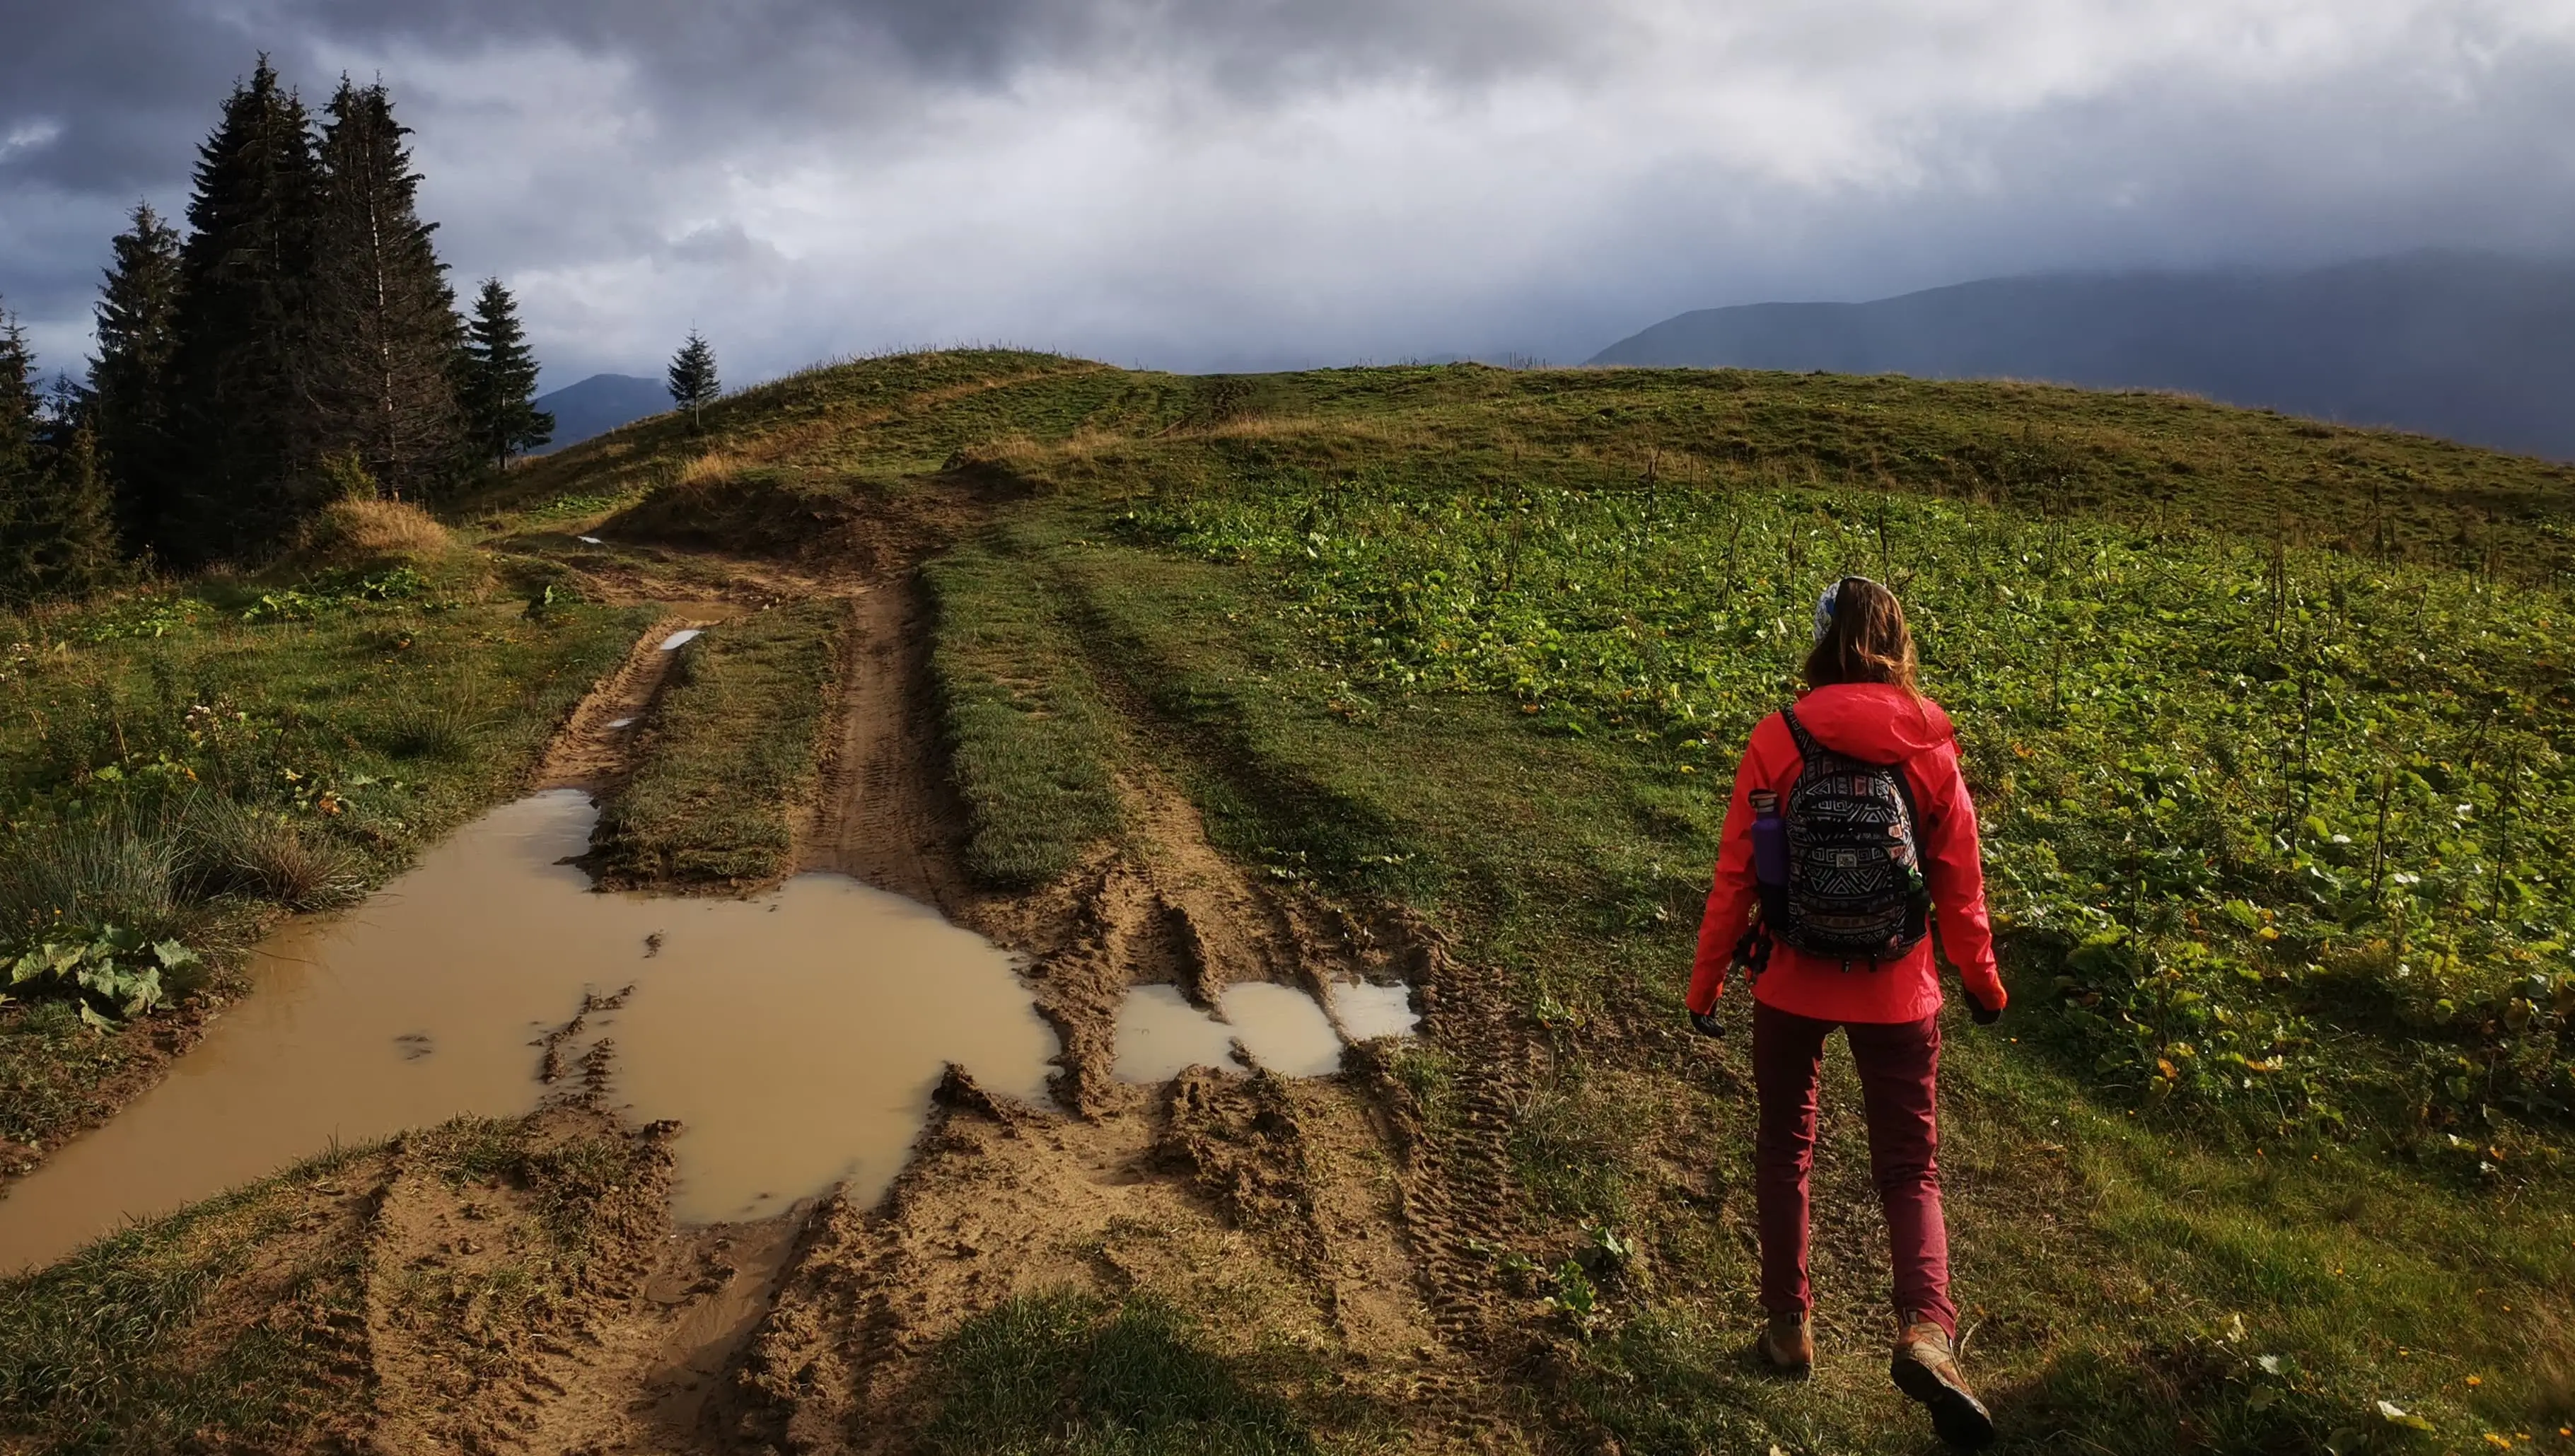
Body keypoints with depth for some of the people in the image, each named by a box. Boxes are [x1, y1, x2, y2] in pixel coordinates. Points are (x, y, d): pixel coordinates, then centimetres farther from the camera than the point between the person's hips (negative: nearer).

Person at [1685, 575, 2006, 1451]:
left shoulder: (1777, 742, -11)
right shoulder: (1932, 751, -8)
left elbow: (1735, 877, -8)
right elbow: (1959, 886, -1)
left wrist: (1706, 983, 4)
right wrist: (1982, 982, 16)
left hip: (1791, 987, 0)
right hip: (1895, 995, 0)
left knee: (1783, 1148, 21)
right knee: (1908, 1166, 15)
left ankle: (1789, 1328, 28)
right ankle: (1925, 1330, -6)